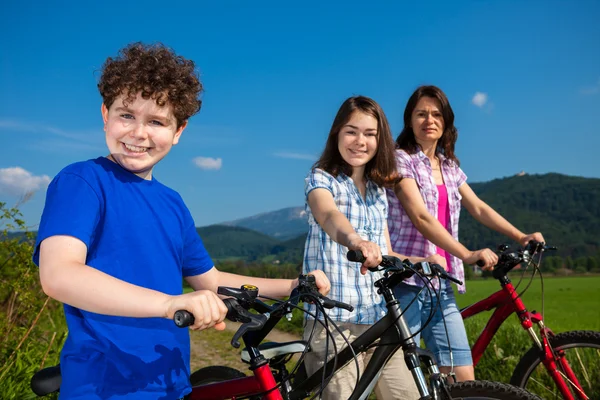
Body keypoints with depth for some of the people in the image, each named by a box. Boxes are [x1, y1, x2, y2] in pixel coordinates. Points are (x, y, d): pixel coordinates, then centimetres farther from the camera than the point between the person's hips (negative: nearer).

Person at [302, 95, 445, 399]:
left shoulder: (378, 191, 14)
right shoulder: (320, 179, -5)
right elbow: (329, 215, -29)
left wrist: (422, 261, -1)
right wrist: (356, 241, -50)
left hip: (379, 318, 6)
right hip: (334, 319, -5)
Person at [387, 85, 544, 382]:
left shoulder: (449, 168, 16)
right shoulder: (400, 160, -6)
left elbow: (478, 208, 13)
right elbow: (420, 217, -17)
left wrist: (521, 237, 0)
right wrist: (468, 255, -24)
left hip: (441, 286, 6)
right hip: (405, 282, -6)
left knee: (464, 379, 1)